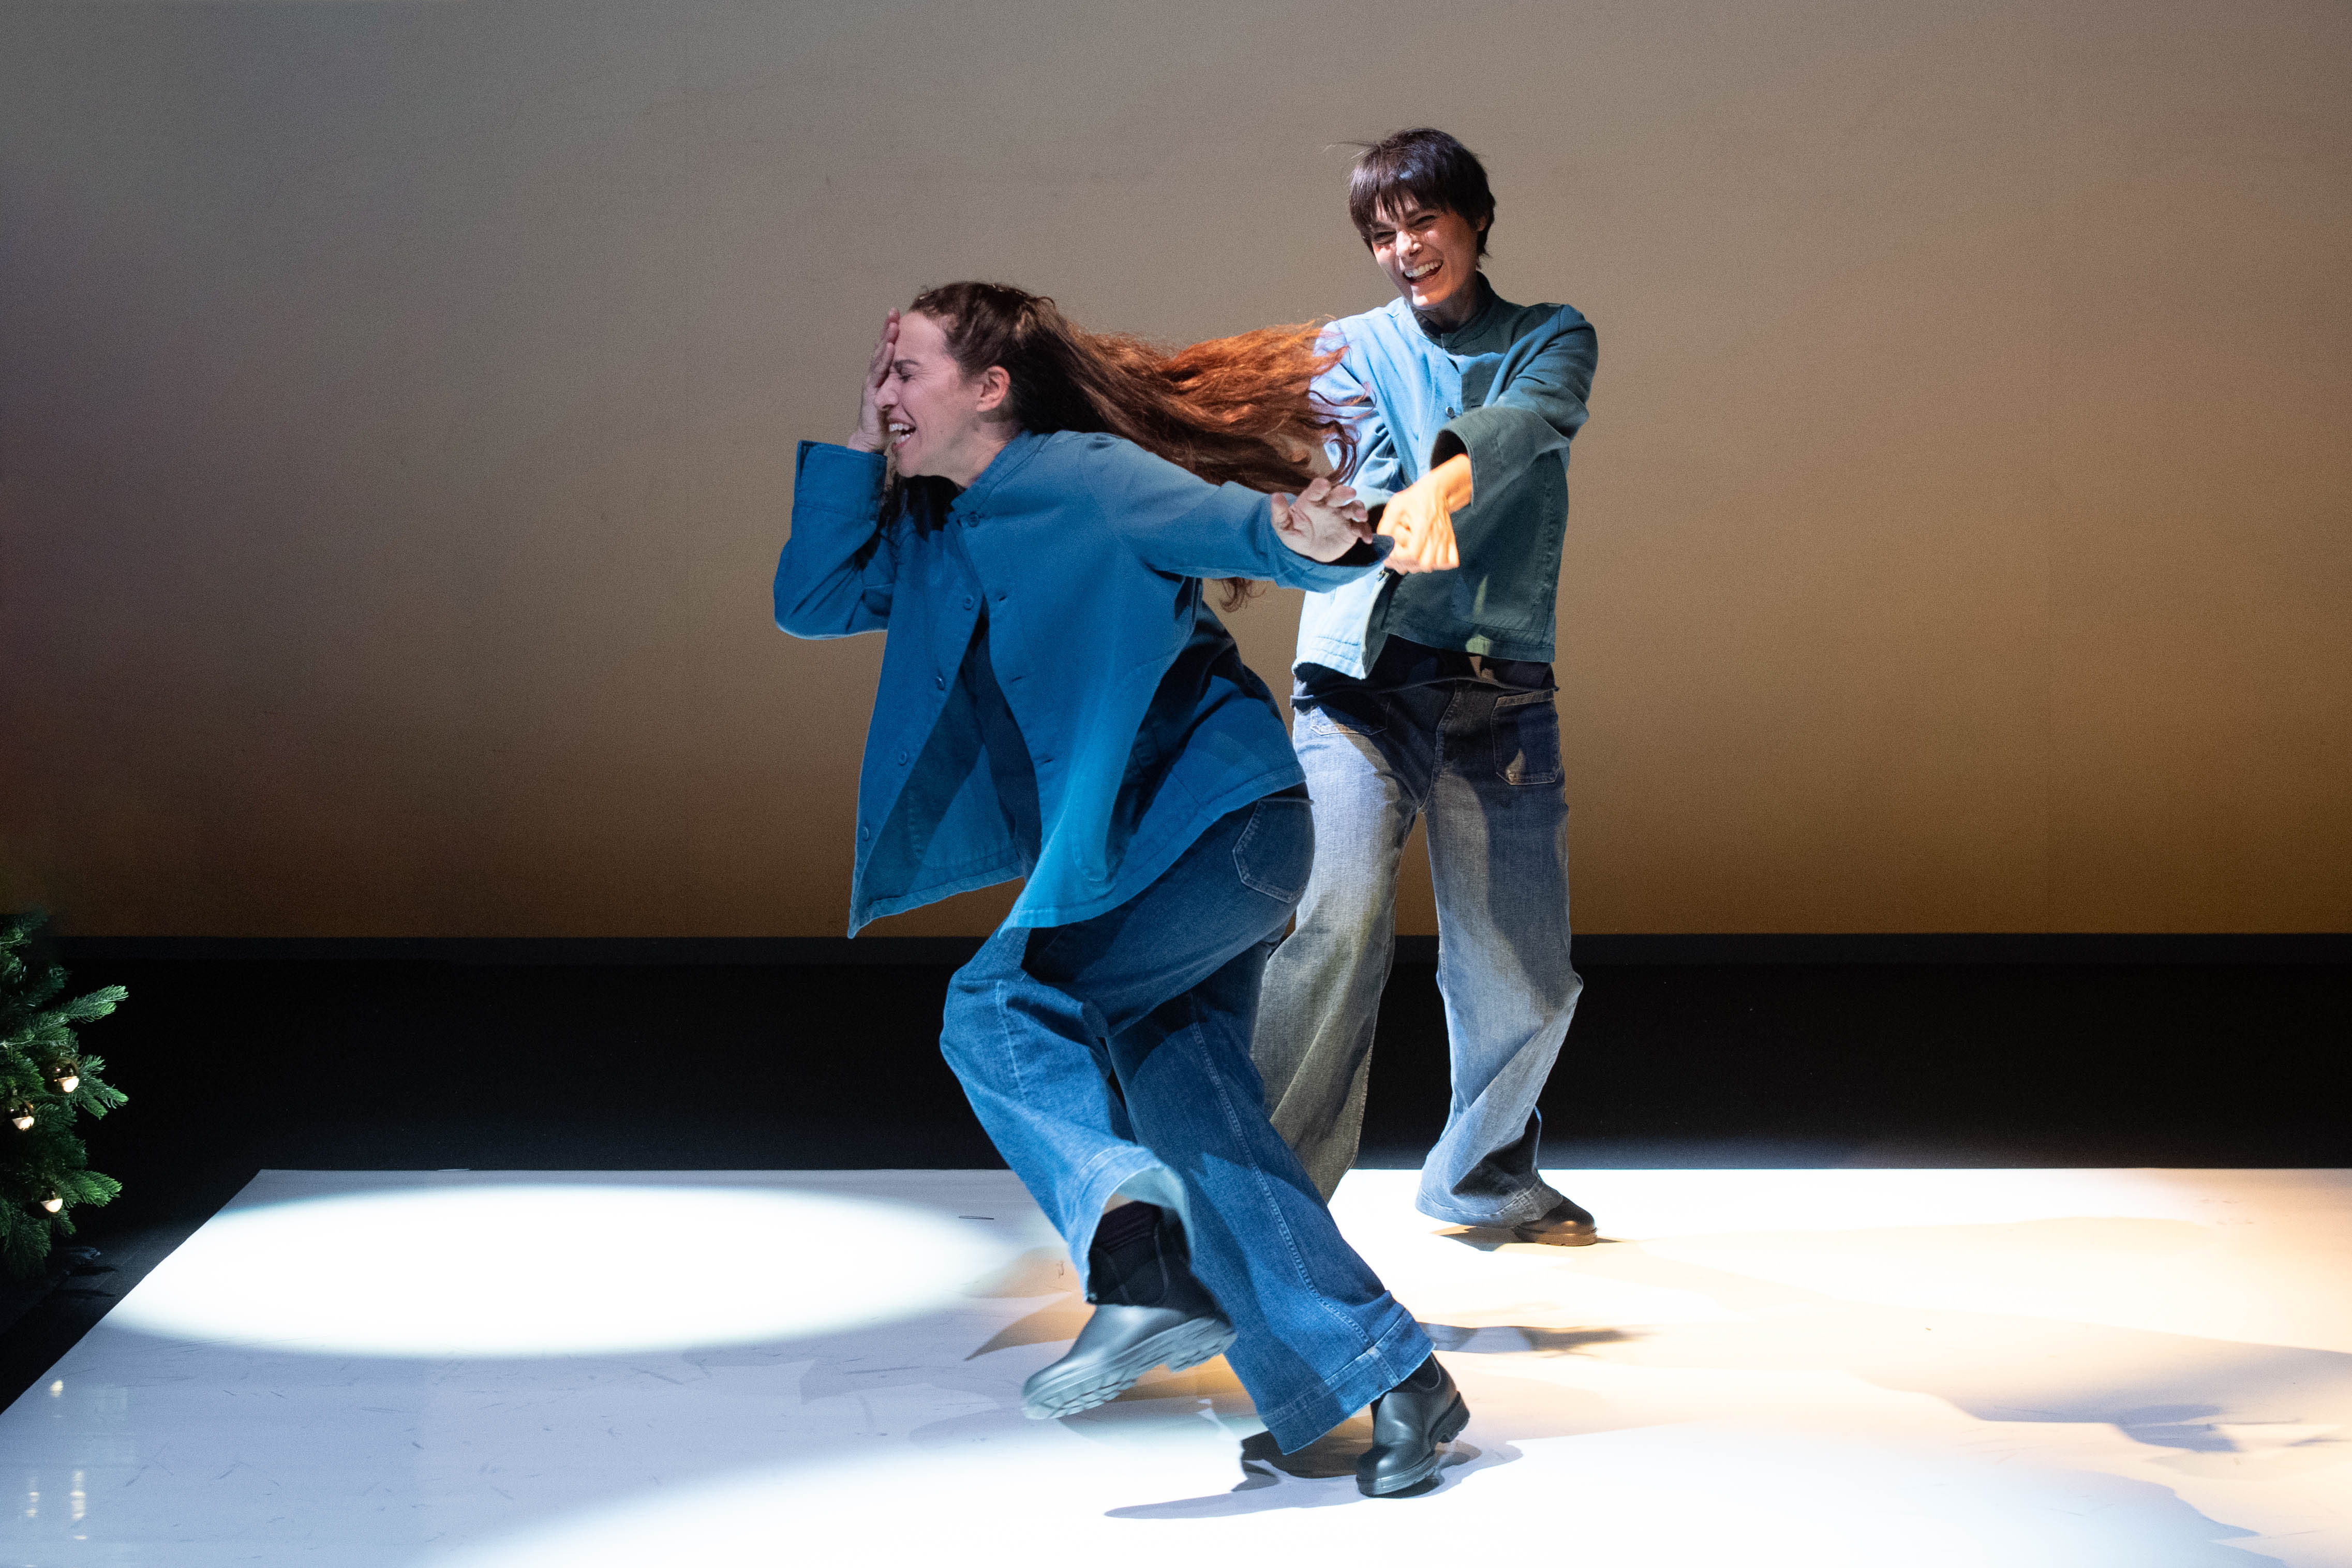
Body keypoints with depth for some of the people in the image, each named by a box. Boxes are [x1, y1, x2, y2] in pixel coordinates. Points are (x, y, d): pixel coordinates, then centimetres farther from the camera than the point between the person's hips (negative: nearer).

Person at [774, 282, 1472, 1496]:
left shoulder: (1083, 479, -11)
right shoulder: (935, 530, 14)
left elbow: (1236, 522, -17)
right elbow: (811, 602, 13)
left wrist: (1314, 539, -40)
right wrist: (857, 448, 7)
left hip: (1219, 816, -9)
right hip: (1126, 848, 9)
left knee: (996, 1007, -17)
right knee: (1194, 1112, 2)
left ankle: (1144, 1267, -27)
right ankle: (1390, 1378, 4)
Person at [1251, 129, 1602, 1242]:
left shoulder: (1552, 339, 11)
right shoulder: (1351, 350, 12)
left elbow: (1531, 421, -13)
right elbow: (1371, 473, -7)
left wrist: (1443, 483, -35)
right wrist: (1395, 515, -32)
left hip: (1502, 697, 2)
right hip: (1365, 678, -2)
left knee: (1524, 974, 4)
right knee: (1341, 923, -23)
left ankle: (1481, 1172, 29)